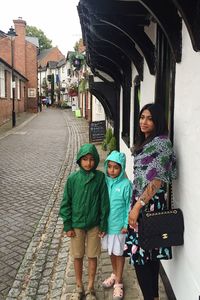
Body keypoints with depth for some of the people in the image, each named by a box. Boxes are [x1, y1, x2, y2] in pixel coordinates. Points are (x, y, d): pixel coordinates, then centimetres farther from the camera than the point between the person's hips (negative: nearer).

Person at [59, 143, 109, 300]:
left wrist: (103, 225, -3)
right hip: (77, 224, 1)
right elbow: (66, 203, -3)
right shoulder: (72, 178, -9)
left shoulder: (100, 177, -10)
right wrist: (68, 226, -4)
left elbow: (104, 203, -5)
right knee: (78, 256, 14)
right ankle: (79, 287, 35)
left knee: (93, 256, 12)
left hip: (94, 225, 0)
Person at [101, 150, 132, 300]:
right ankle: (115, 274, 45)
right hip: (106, 224, 4)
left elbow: (129, 206, -12)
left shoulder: (126, 184, -18)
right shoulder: (105, 181, -5)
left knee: (119, 253, 12)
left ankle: (118, 283, 29)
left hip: (119, 225, -4)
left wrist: (126, 225, -11)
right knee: (111, 251, 22)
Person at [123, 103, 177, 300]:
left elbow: (157, 180, -21)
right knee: (150, 253, 17)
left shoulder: (160, 143, -16)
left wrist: (137, 206, -22)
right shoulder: (145, 142, 12)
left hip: (149, 204, -9)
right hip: (141, 202, 9)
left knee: (140, 254, -1)